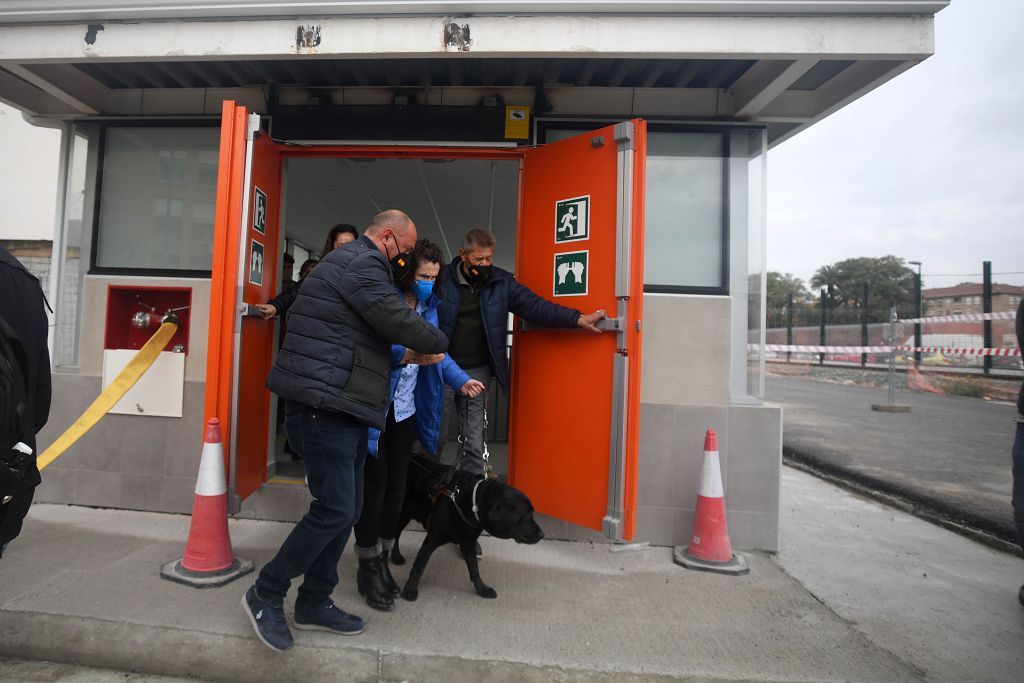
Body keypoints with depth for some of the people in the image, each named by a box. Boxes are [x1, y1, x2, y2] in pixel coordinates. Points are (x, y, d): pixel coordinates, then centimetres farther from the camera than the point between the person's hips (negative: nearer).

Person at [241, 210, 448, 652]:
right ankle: (265, 595, 14)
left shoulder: (349, 262, 24)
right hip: (325, 406, -11)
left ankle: (314, 603, 27)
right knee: (336, 509, -6)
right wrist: (440, 343, 3)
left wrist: (410, 353, 12)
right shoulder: (363, 264, -11)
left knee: (346, 509, 13)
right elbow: (399, 322, -16)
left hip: (339, 408, 11)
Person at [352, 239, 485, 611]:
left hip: (406, 409, 6)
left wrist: (461, 380, -3)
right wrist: (403, 355, -36)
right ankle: (368, 567, 20)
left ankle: (383, 560, 29)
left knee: (396, 485, 12)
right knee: (374, 484, 0)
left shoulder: (429, 306, 8)